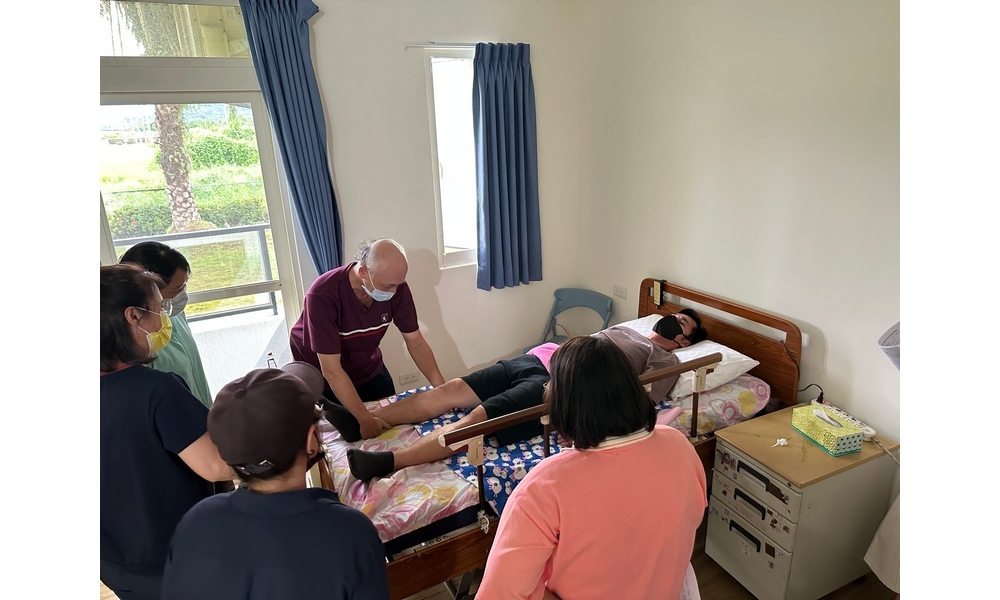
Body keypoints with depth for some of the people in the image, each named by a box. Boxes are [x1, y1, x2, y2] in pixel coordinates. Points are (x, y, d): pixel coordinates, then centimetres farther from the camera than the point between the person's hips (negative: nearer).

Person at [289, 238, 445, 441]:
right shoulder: (323, 295, -36)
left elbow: (415, 342, -14)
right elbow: (331, 369, -35)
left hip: (368, 368, 4)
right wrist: (365, 419, -36)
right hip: (321, 376, -4)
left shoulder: (396, 287, -23)